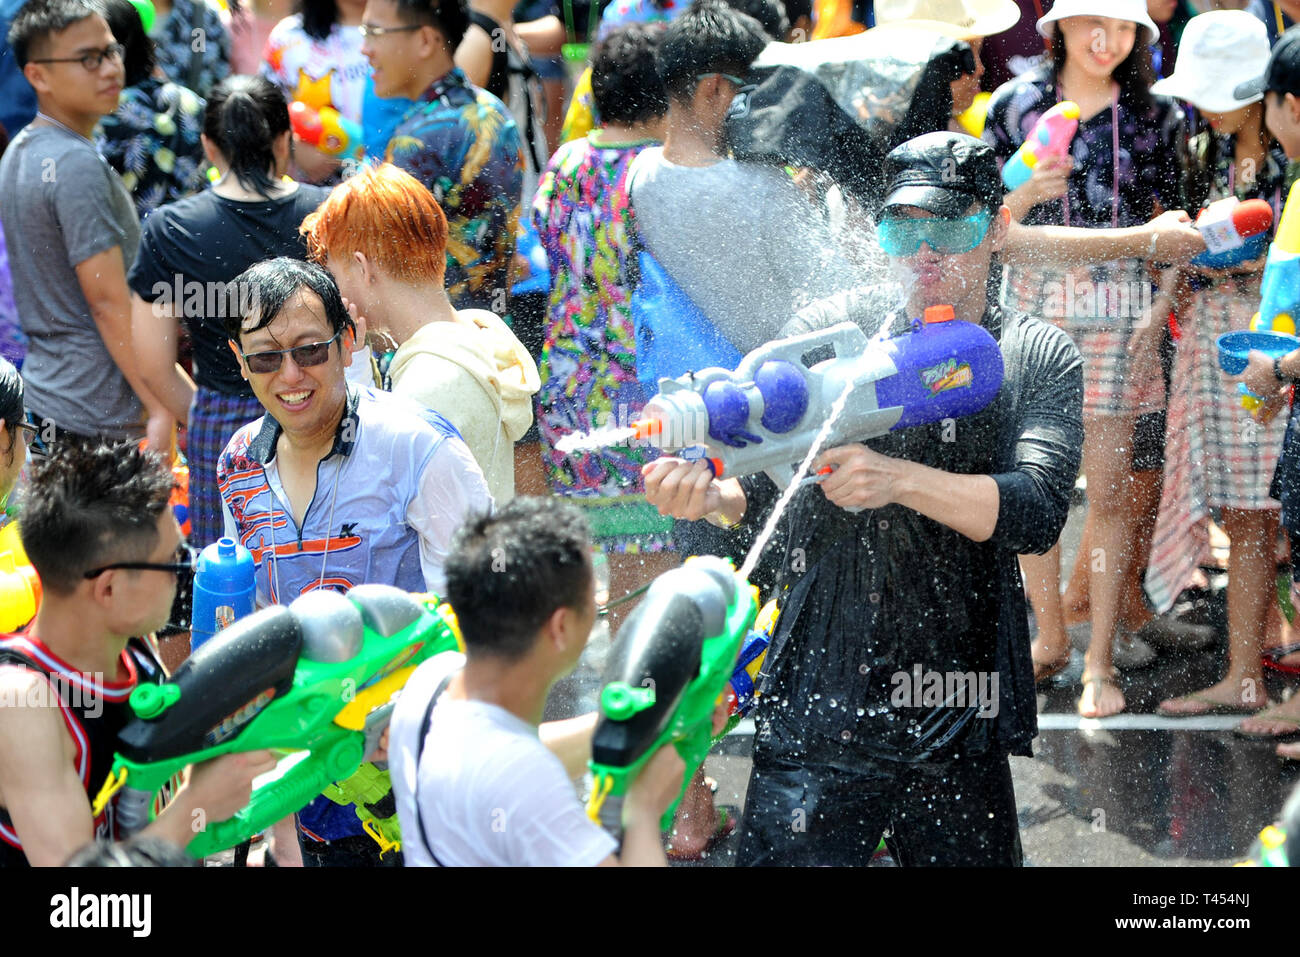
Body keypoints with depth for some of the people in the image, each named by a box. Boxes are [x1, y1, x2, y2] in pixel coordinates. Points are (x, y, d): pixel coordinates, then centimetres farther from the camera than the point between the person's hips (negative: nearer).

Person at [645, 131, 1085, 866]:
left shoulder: (1041, 358, 3)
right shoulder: (836, 328, 3)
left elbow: (1038, 514, -12)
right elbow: (760, 488, 1)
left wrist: (898, 479, -27)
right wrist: (708, 495, -23)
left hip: (962, 726, 1)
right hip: (820, 710, -1)